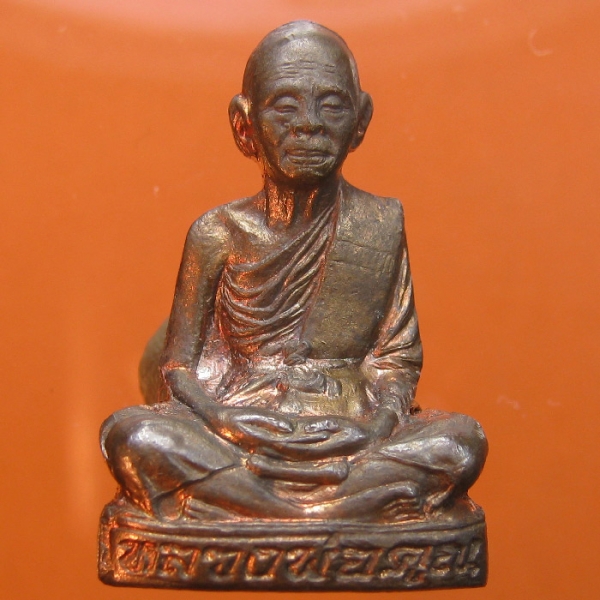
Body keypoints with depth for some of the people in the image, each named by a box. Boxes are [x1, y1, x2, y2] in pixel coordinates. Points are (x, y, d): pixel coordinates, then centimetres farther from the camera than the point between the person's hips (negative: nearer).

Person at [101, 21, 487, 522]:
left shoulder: (381, 225, 5)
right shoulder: (218, 234, 3)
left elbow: (398, 357, 7)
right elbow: (178, 366, 4)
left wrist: (378, 424, -15)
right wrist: (222, 420, -17)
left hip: (349, 438, 1)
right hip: (239, 436, -1)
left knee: (462, 441, -26)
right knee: (131, 435, -28)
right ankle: (358, 514, -31)